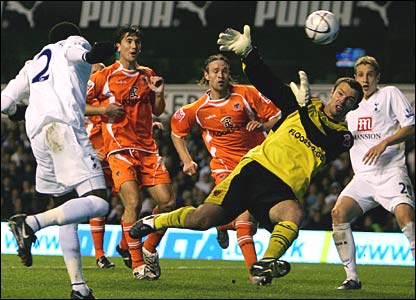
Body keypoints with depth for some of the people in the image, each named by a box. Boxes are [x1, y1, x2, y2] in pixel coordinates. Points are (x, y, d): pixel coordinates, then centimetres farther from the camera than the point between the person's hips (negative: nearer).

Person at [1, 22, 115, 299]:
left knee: (69, 206, 16)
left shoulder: (34, 64, 34)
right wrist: (90, 55, -27)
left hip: (37, 134, 7)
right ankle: (32, 223, -35)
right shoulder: (74, 43, 19)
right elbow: (73, 52, -6)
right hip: (65, 127, -7)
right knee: (97, 203, -16)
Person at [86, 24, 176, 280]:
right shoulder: (105, 76, -1)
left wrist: (159, 93, 3)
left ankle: (149, 250, 18)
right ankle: (137, 264, -10)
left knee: (168, 201, -4)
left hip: (148, 148, 5)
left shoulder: (148, 75, 14)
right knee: (133, 202, -20)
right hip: (119, 148, -5)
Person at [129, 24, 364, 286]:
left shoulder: (343, 137, 10)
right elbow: (268, 83, 13)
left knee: (294, 214, -38)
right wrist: (248, 53, -1)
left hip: (283, 189, -1)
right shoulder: (305, 106, 15)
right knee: (202, 219, -10)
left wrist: (305, 105, -15)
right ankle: (156, 221, 16)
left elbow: (322, 143, -10)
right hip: (256, 168, 1)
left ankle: (265, 265, -47)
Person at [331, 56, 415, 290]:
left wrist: (384, 143, -16)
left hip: (391, 171, -6)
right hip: (363, 176, 6)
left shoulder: (390, 94, 5)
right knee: (339, 212, -16)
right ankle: (352, 277, -10)